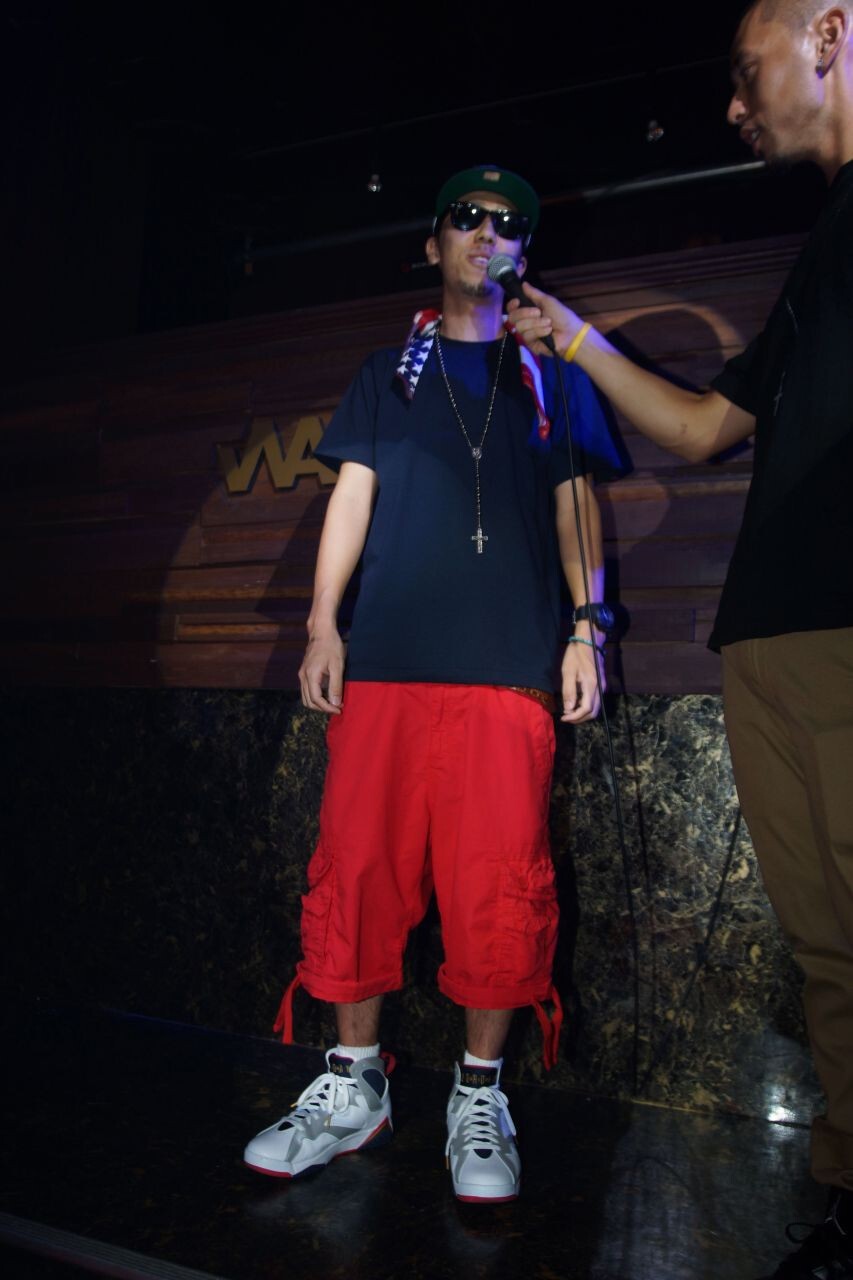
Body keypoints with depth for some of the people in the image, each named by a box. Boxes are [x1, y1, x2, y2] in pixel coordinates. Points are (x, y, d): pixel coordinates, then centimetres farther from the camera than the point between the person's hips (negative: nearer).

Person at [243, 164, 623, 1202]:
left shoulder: (550, 375, 19)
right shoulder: (388, 373, 20)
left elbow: (576, 506, 14)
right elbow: (352, 495, 13)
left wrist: (586, 627, 1)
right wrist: (322, 623, 2)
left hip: (509, 660, -1)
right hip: (386, 657, 1)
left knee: (498, 882, -5)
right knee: (359, 864, -2)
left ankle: (479, 1095, 12)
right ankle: (354, 1085, 14)